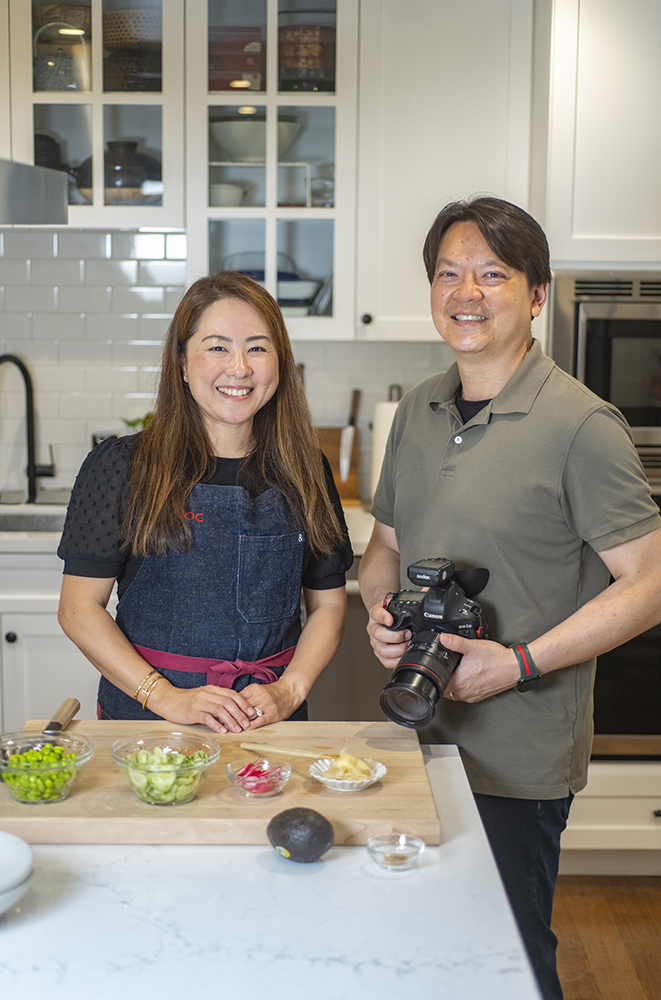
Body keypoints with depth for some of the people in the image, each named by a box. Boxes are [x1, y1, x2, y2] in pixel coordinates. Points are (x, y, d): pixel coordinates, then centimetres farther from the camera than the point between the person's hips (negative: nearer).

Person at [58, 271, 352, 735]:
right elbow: (79, 607, -2)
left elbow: (328, 604, 11)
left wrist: (289, 690, -5)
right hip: (146, 718, -2)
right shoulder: (121, 465, -1)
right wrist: (166, 697, -12)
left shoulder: (305, 472, 7)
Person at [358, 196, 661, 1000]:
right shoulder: (417, 412, 6)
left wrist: (520, 662, -22)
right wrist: (379, 611, -6)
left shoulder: (580, 425, -14)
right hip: (419, 733, 6)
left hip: (518, 754, -6)